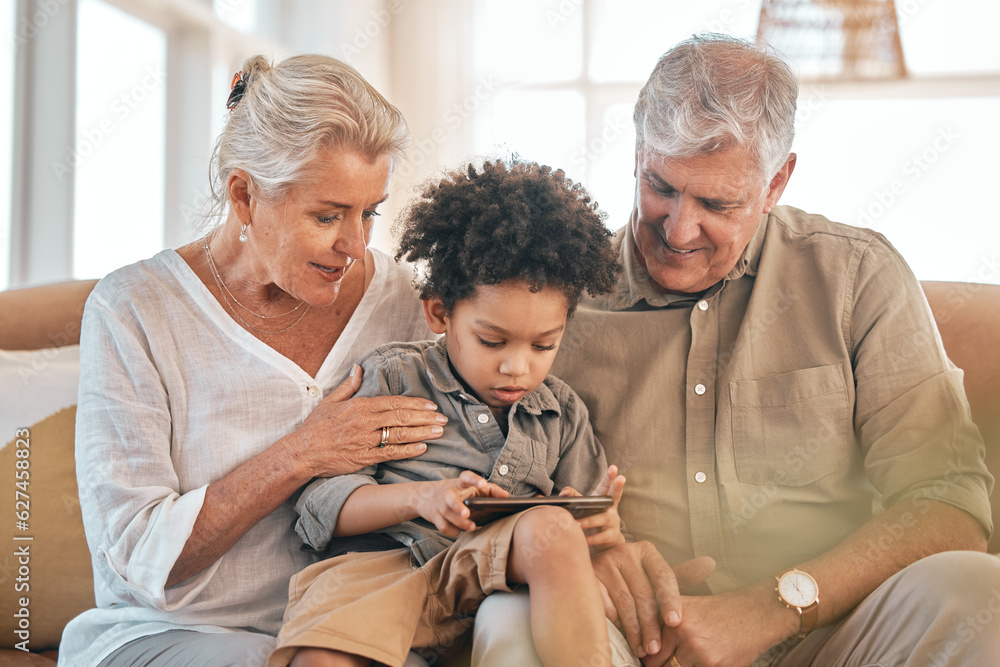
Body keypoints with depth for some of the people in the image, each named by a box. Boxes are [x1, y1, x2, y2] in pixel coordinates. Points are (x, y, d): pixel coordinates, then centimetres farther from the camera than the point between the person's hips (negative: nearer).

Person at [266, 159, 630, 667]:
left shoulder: (561, 412, 20)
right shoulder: (393, 377, 9)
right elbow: (318, 504, 3)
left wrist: (603, 527, 1)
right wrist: (419, 497, -15)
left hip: (492, 569, 3)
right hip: (380, 562, -3)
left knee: (553, 528, -31)